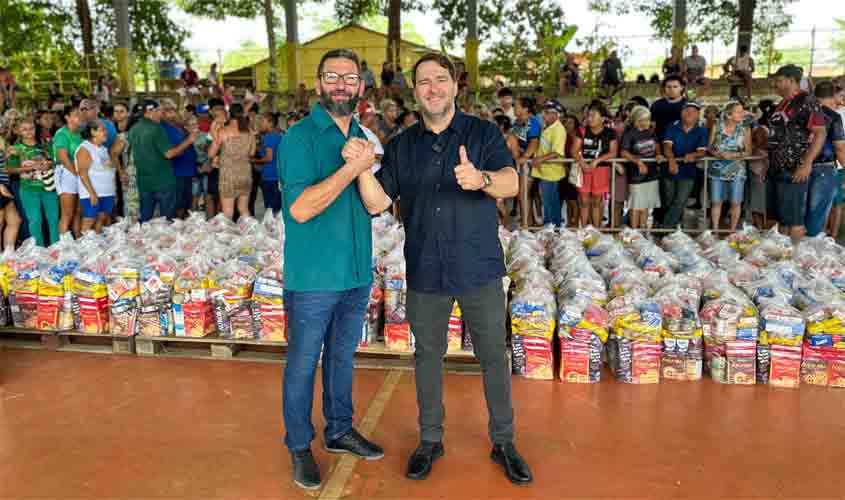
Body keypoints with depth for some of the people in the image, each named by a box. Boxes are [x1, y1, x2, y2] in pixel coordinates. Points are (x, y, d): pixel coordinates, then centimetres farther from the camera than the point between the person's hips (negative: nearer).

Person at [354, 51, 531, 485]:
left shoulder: (483, 133, -2)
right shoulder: (401, 146, 6)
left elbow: (511, 184, -17)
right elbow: (376, 203, 0)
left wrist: (481, 178, -38)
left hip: (479, 270, -2)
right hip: (424, 273, 2)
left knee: (494, 356, 7)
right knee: (427, 356, 14)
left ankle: (503, 442, 26)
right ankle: (430, 439, 32)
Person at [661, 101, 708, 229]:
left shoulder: (701, 131, -2)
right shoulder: (672, 127, -2)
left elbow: (702, 151, -10)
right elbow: (667, 146, -14)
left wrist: (693, 155, -34)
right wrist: (671, 160, -35)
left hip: (688, 172, -1)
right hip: (670, 170, 1)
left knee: (680, 202, -8)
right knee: (668, 202, 12)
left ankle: (665, 228, -2)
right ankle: (676, 223, 33)